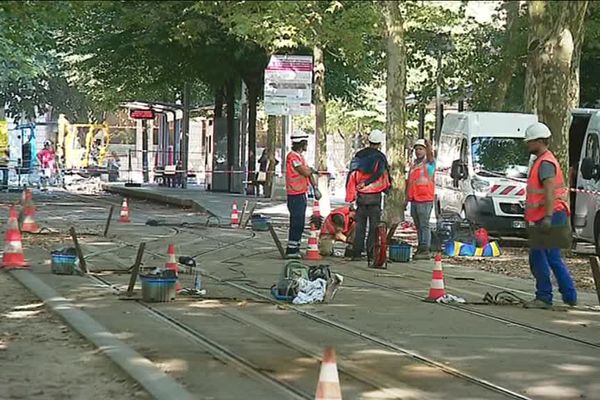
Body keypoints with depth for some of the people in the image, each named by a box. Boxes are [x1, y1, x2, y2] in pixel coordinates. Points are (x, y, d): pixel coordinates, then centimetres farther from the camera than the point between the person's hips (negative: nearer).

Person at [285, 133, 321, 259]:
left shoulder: (300, 156, 17)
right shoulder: (292, 156, -16)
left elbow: (309, 173, 16)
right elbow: (305, 172, -23)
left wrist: (315, 188, 6)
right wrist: (312, 170, 1)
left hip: (301, 194, 10)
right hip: (295, 195, -10)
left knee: (299, 224, 13)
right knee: (296, 223, -9)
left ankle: (295, 248, 19)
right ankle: (291, 250, -7)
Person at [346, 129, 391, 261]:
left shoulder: (358, 156, 5)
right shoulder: (380, 157, -7)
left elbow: (352, 175, 4)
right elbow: (385, 177, -4)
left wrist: (350, 195, 8)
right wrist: (387, 188, 16)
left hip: (360, 196, 3)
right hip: (375, 196, -3)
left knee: (360, 226, 8)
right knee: (374, 226, 3)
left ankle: (357, 253, 6)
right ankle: (371, 253, 1)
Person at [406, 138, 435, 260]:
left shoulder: (429, 163, 0)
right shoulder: (413, 165, 19)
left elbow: (430, 154, -24)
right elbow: (409, 182, 23)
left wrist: (427, 143, -27)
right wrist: (407, 197, 20)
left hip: (424, 200, -7)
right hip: (414, 200, 8)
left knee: (424, 225, -9)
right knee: (418, 226, 11)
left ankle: (425, 250, -10)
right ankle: (420, 248, 17)